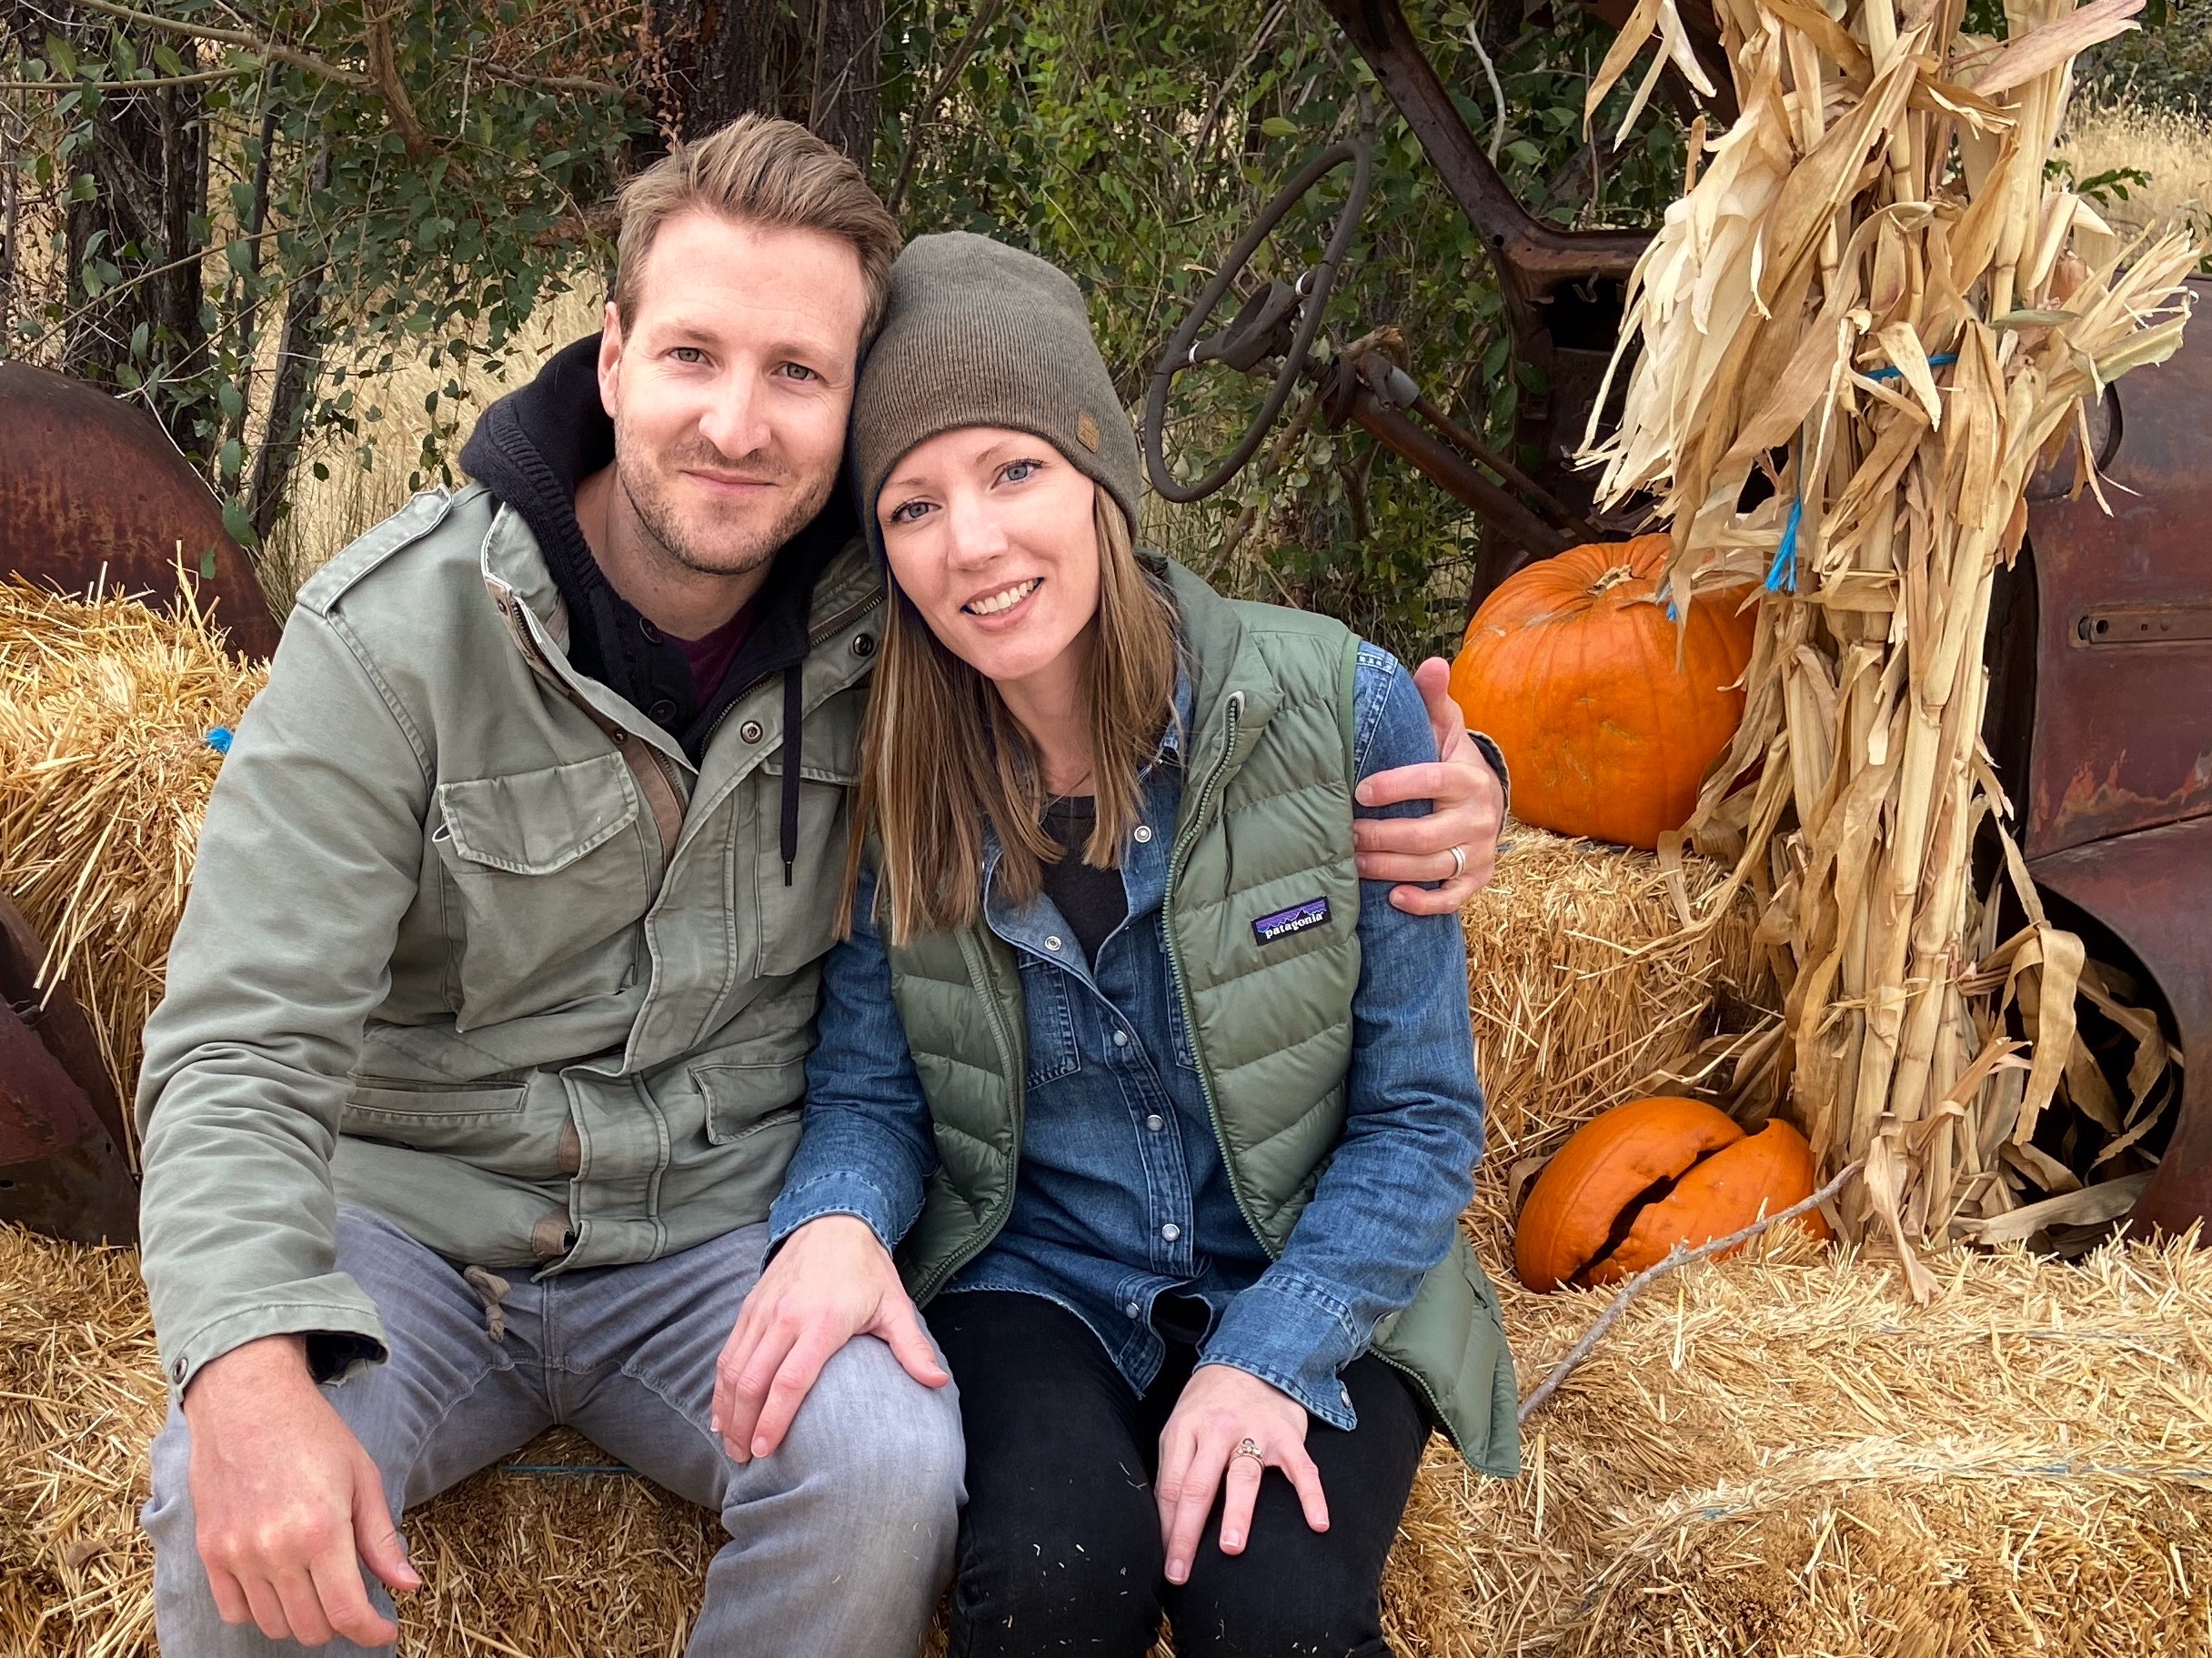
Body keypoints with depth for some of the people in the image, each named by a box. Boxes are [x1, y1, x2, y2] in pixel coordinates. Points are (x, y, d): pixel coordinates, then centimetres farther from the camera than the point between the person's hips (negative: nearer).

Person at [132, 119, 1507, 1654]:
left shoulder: (889, 618, -6)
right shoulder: (393, 635, -14)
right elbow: (246, 1049, -18)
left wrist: (1419, 795, -14)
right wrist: (249, 1379, -38)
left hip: (719, 1238, 2)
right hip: (415, 1227, -1)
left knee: (891, 1468, -29)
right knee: (242, 1521, -31)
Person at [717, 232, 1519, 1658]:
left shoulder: (1343, 711, -13)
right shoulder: (895, 775, -7)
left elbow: (1419, 1113, -8)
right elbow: (869, 1089, 1)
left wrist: (1269, 1356, -20)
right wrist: (839, 1221, -23)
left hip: (1311, 1285, -1)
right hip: (1031, 1281, 1)